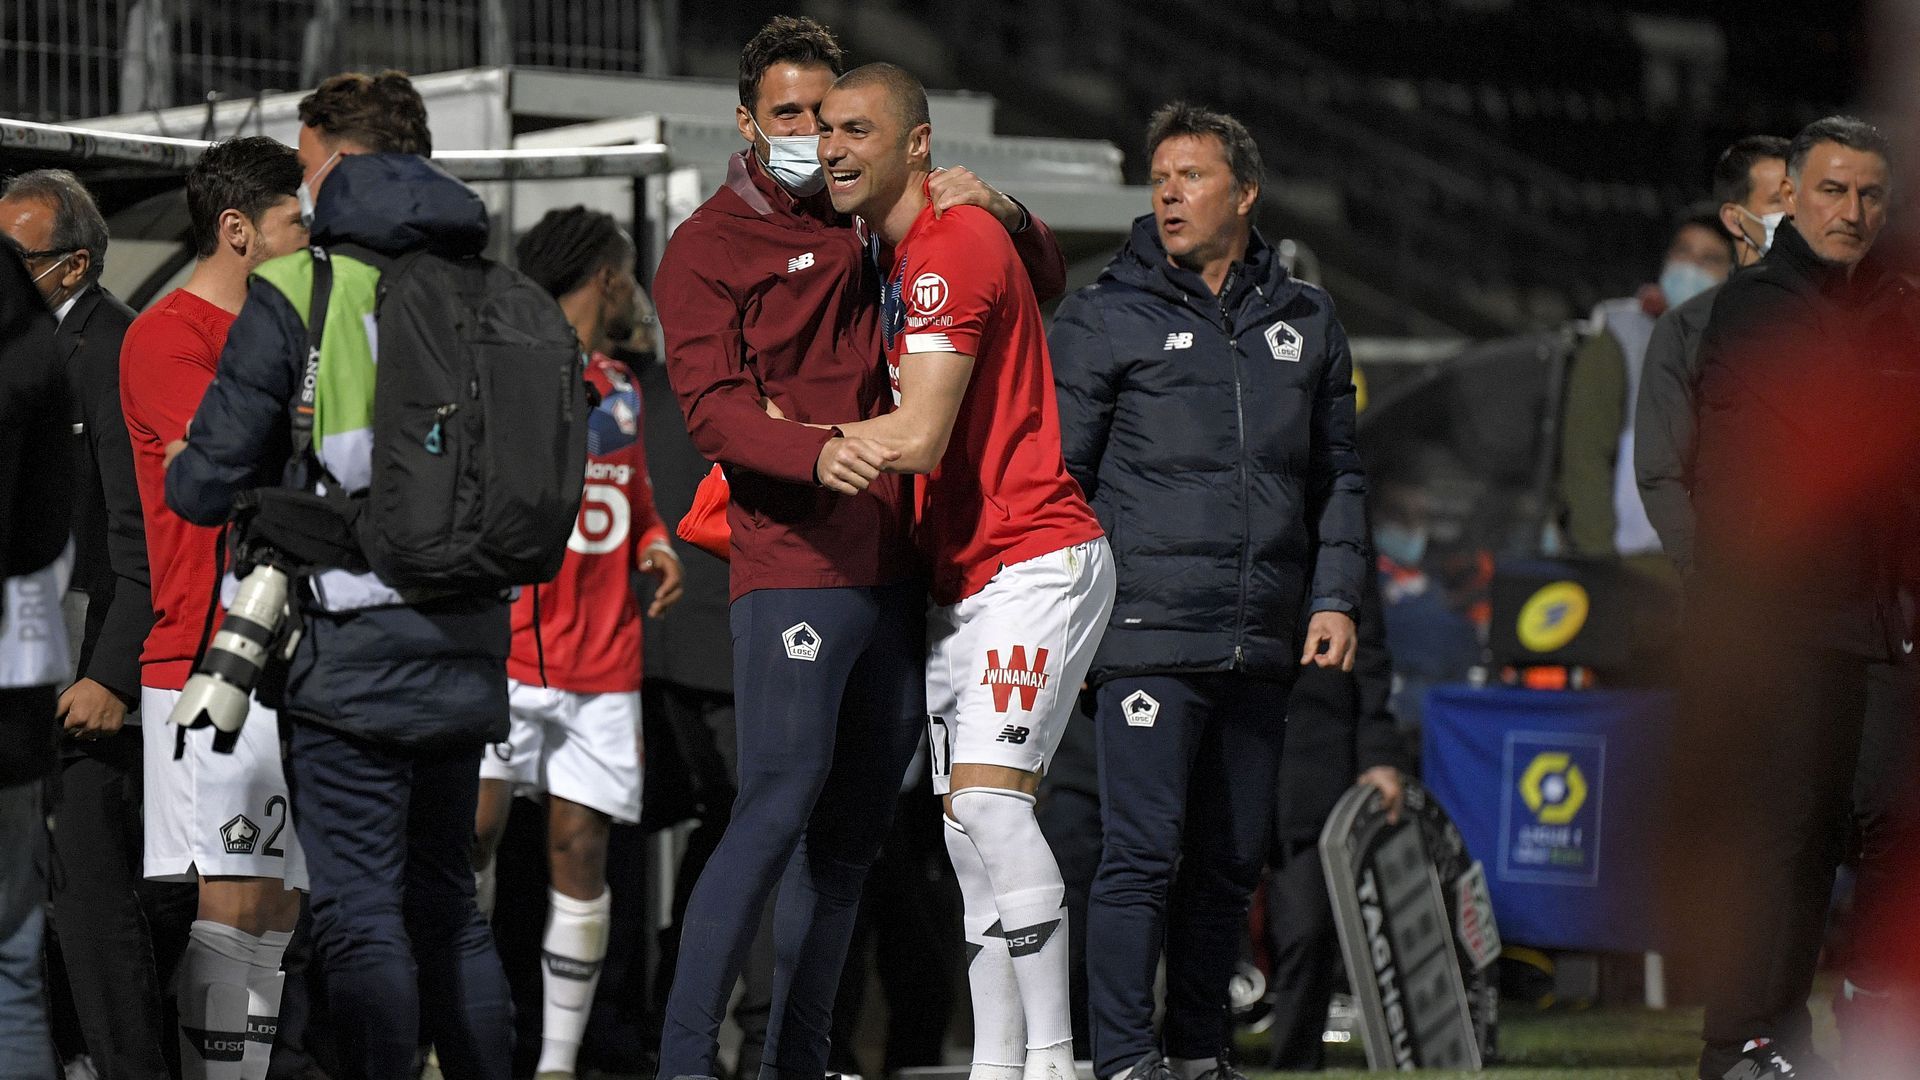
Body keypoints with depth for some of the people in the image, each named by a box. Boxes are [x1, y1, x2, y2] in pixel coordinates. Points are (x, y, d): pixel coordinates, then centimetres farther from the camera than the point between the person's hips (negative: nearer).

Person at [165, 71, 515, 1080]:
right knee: (446, 902, 16)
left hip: (353, 654, -6)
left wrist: (180, 474, 15)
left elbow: (208, 483, -7)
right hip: (468, 648, 6)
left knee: (361, 914, -5)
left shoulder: (294, 295, -8)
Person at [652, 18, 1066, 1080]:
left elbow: (1043, 283, 23)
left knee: (852, 831, 8)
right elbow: (712, 408, -12)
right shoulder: (708, 248, 1)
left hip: (897, 564, 6)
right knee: (778, 808, -16)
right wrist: (819, 454, -30)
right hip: (793, 569, -6)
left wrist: (1001, 214, 0)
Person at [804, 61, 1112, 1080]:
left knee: (987, 795, -20)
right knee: (967, 823, 6)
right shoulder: (889, 256, 15)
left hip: (1035, 559, -10)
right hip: (963, 581, 10)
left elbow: (917, 438, -21)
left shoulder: (956, 243, -15)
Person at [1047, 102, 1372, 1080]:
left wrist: (1335, 597, 7)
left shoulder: (1304, 320, 14)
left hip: (1262, 646, 4)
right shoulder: (1106, 318, 2)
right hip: (1149, 635, -4)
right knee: (1142, 852, -10)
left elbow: (1337, 476, 19)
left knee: (1231, 860, 9)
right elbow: (1056, 476, 1)